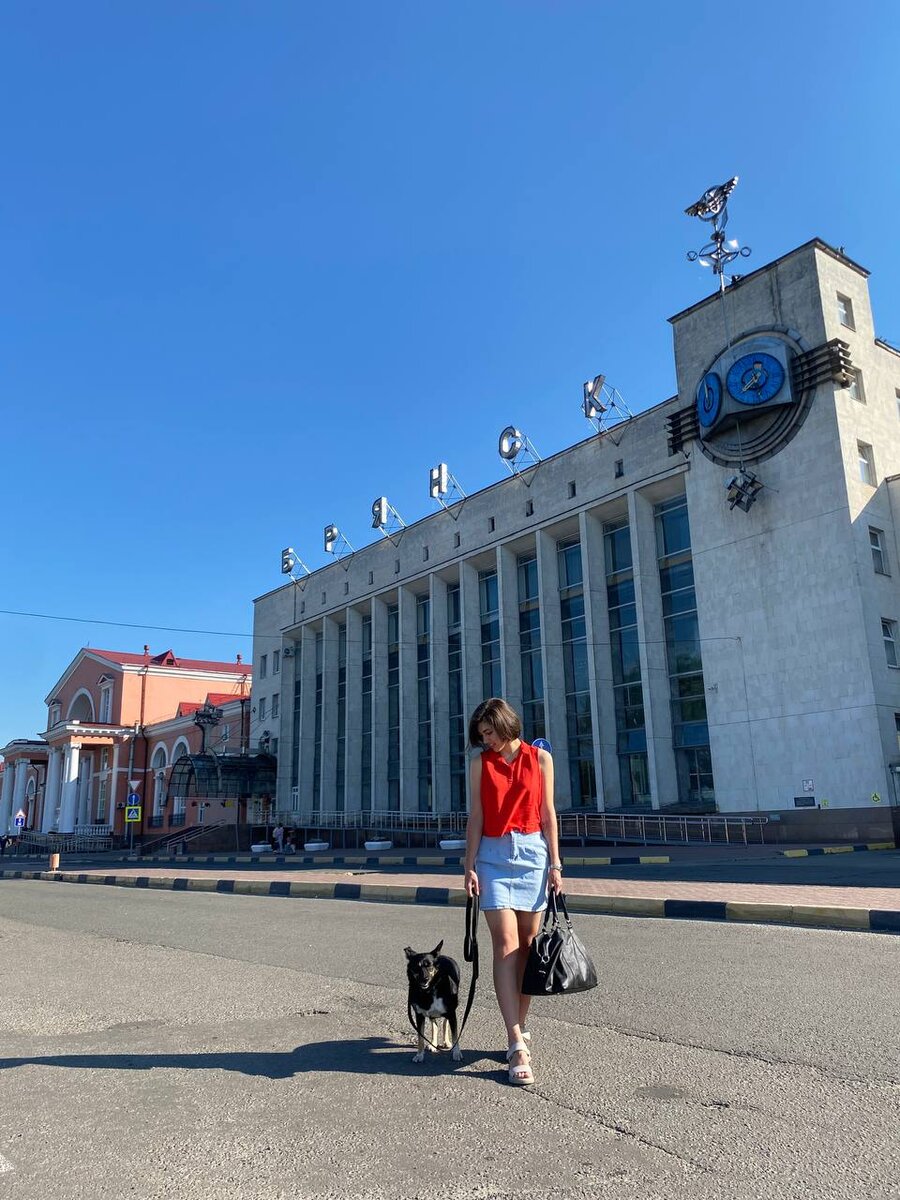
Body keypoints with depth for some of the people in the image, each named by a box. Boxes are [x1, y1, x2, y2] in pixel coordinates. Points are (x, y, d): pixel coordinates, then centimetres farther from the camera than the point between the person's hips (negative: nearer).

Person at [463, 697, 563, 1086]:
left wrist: (555, 863, 2)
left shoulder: (540, 758, 5)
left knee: (527, 946, 5)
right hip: (494, 855, -1)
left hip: (533, 853, 1)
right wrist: (471, 866, 0)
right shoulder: (480, 763, 7)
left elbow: (548, 814, 6)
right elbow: (476, 817, 5)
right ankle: (518, 1046, -10)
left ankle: (519, 1029, 19)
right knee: (506, 944, -10)